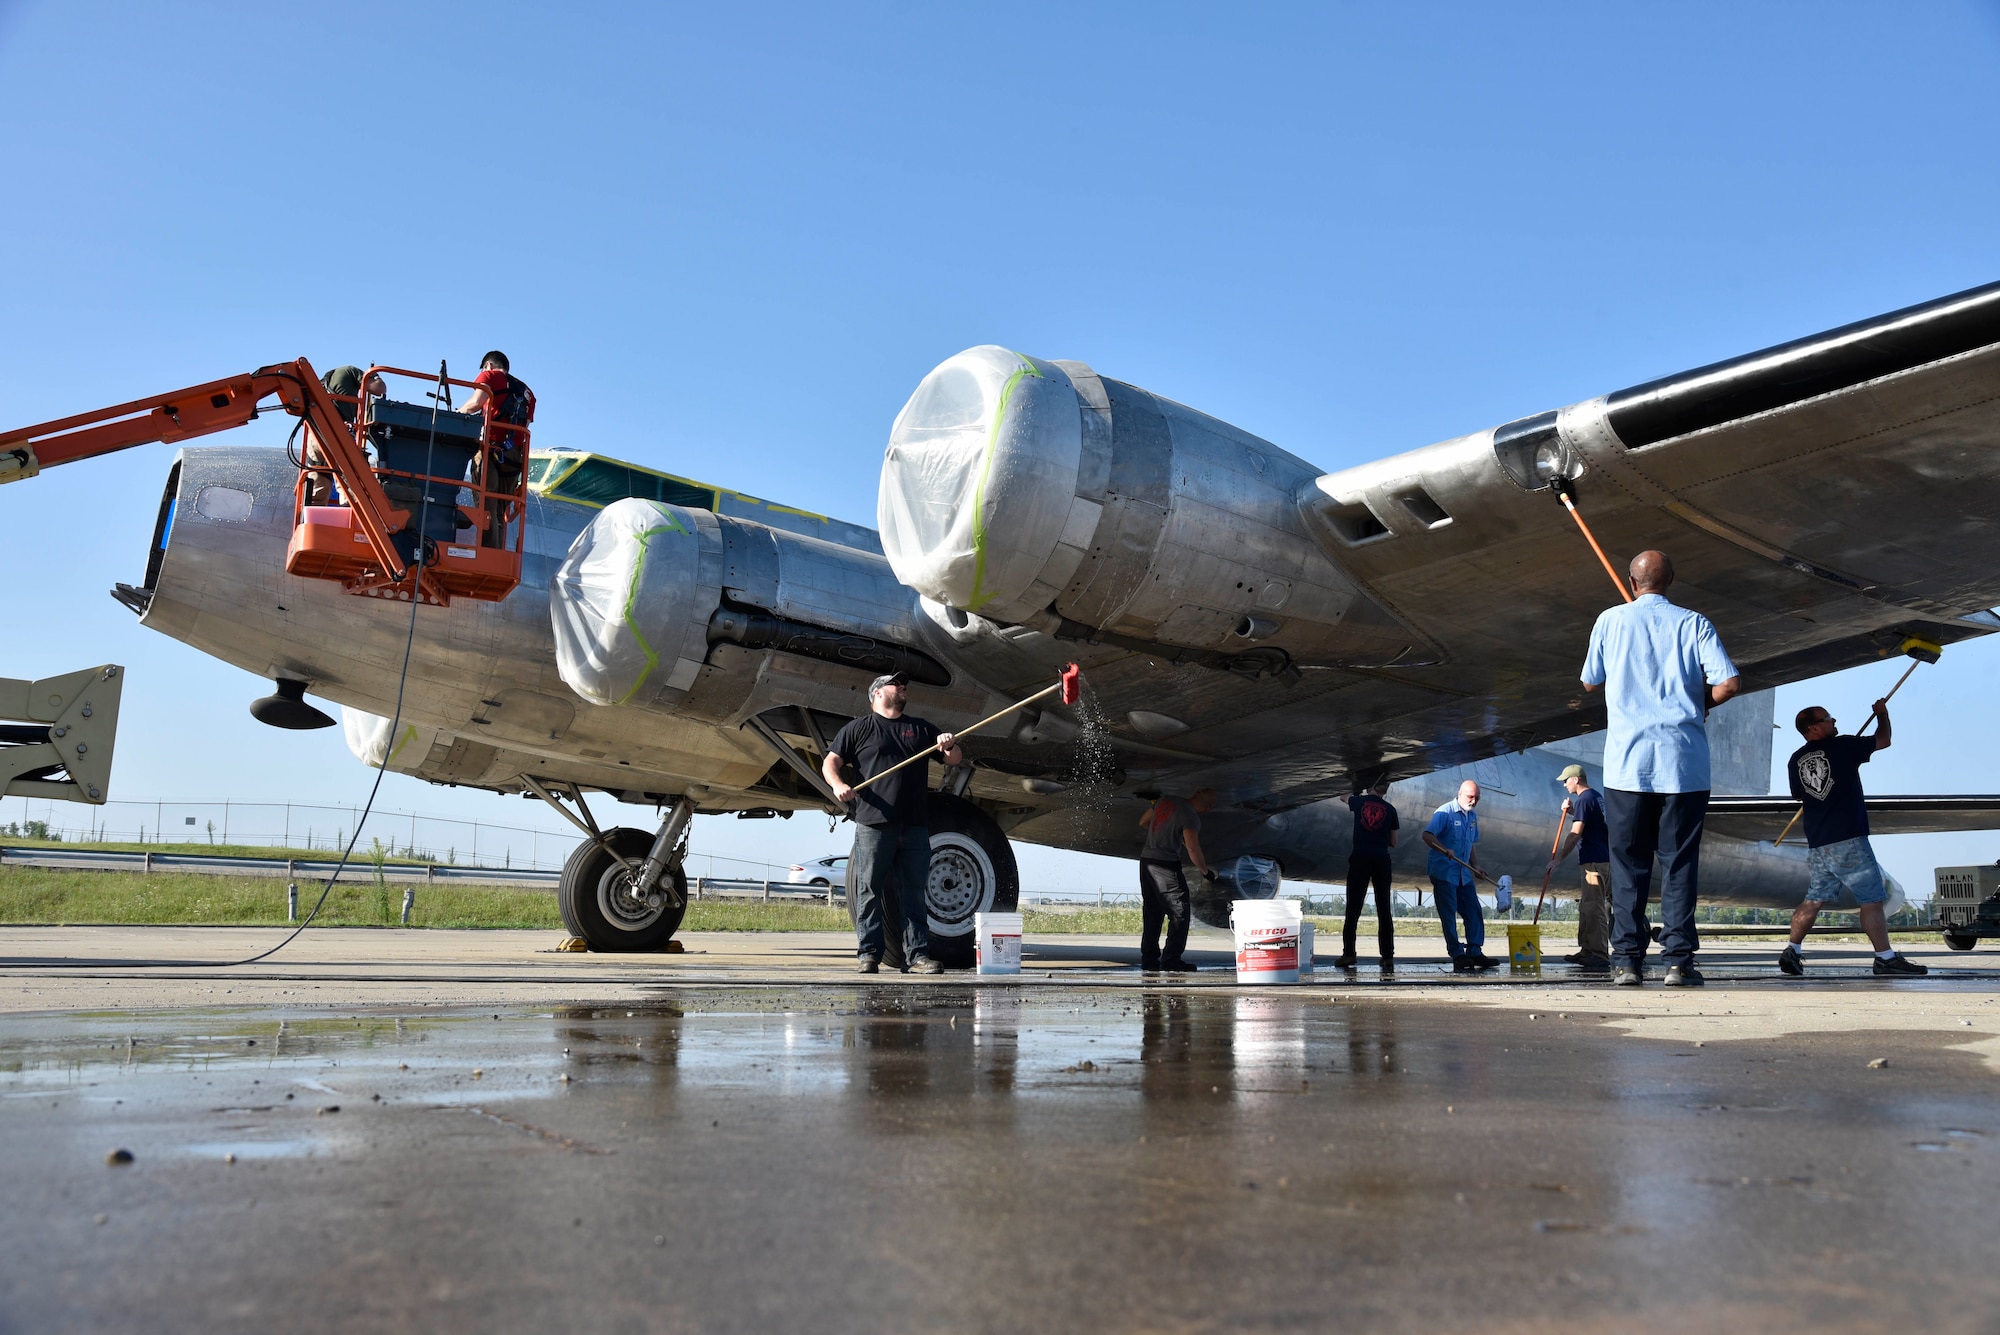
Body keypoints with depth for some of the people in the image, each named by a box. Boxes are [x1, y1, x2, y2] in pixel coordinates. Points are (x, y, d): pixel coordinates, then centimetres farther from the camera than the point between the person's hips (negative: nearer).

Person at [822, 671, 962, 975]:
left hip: (915, 825, 3)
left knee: (914, 893, 3)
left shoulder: (921, 729, 21)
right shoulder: (859, 728, 10)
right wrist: (838, 784, -15)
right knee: (869, 891, -2)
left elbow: (955, 759, 20)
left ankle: (917, 954, 5)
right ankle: (869, 954, 3)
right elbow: (830, 762, 5)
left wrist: (949, 746, -4)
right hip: (873, 824, -3)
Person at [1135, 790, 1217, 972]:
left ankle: (1149, 958, 15)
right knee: (1179, 912, -1)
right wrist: (1205, 871, -6)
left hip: (1146, 859, 8)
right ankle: (1171, 960, -6)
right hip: (1165, 864, -8)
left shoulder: (1165, 801, 10)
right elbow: (1192, 849, -20)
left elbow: (1142, 823, 20)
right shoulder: (1191, 816, -12)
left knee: (1152, 913, 14)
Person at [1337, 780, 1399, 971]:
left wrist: (1359, 793, 50)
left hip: (1360, 858, -1)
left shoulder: (1359, 801, 5)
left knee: (1353, 908, 3)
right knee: (1384, 910, 5)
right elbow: (1393, 843, 12)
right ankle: (1388, 957, 2)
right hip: (1381, 860, 1)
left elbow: (1344, 798, 31)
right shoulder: (1390, 810, 6)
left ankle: (1348, 953, -1)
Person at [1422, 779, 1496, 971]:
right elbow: (1427, 835, -20)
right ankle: (1457, 955, -1)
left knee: (1474, 912, 3)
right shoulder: (1444, 812, -10)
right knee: (1449, 915, -4)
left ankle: (1474, 952, 8)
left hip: (1464, 873, 8)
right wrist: (1444, 850, -34)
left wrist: (1476, 866, 11)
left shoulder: (1472, 816, 14)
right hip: (1444, 872, -8)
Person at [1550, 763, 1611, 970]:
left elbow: (1576, 833, -19)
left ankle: (1599, 955, -11)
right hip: (1601, 859, 10)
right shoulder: (1596, 796, 17)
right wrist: (1571, 812, 14)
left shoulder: (1583, 799, -13)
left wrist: (1560, 856, -17)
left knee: (1594, 907, -10)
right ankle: (1588, 951, 21)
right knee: (1586, 907, 15)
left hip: (1595, 861, -10)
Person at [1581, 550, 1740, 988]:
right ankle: (1679, 960, 1)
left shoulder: (1611, 621, 5)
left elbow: (1590, 682, 14)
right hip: (1685, 762, 0)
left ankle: (1627, 960, 2)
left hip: (1627, 762, 0)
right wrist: (1700, 702, 15)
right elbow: (1729, 682, -5)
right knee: (1680, 863, 5)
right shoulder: (1694, 623, 4)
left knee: (1628, 865, 5)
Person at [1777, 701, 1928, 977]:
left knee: (1814, 899, 12)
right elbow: (1884, 740, 8)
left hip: (1817, 843, 6)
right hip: (1848, 840, -6)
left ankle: (1792, 951, 9)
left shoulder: (1796, 760, 10)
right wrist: (1882, 713, 24)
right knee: (1872, 899, -1)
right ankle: (1885, 957, 1)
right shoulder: (1842, 746, -5)